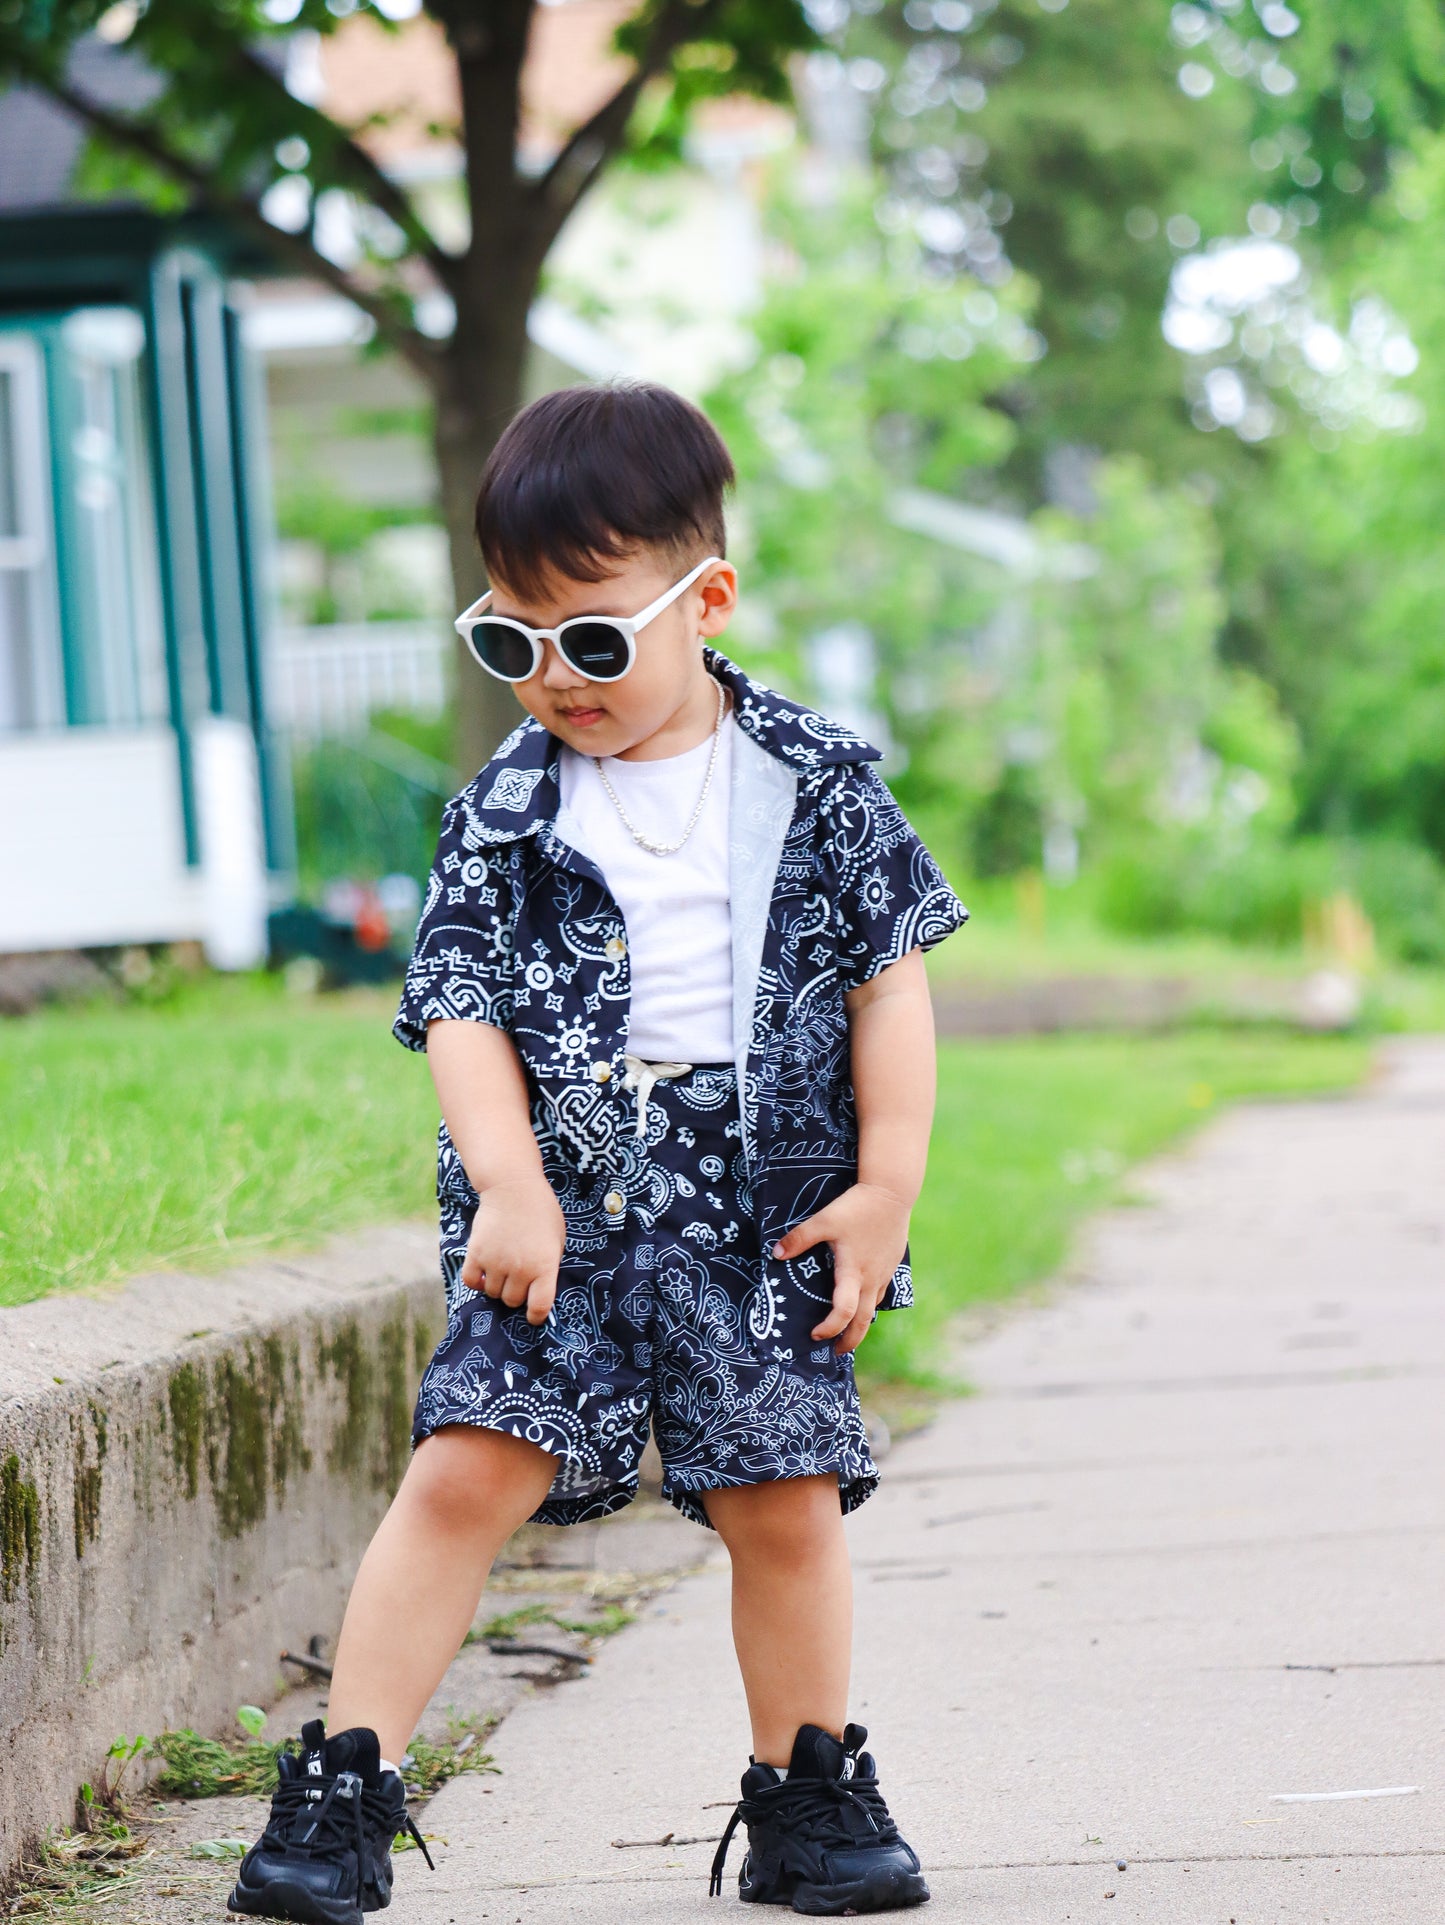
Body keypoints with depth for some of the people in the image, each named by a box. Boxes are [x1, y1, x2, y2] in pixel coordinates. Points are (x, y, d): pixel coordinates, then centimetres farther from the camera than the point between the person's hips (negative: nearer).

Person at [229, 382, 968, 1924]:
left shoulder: (817, 784, 1)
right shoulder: (504, 816, 2)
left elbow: (887, 980, 4)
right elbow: (464, 1010, -2)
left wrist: (887, 1184, -2)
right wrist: (510, 1183, -16)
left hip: (763, 1214, 0)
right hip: (563, 1211, 0)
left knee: (785, 1500, 2)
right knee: (466, 1468, -11)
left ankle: (808, 1798, 20)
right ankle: (344, 1789, -6)